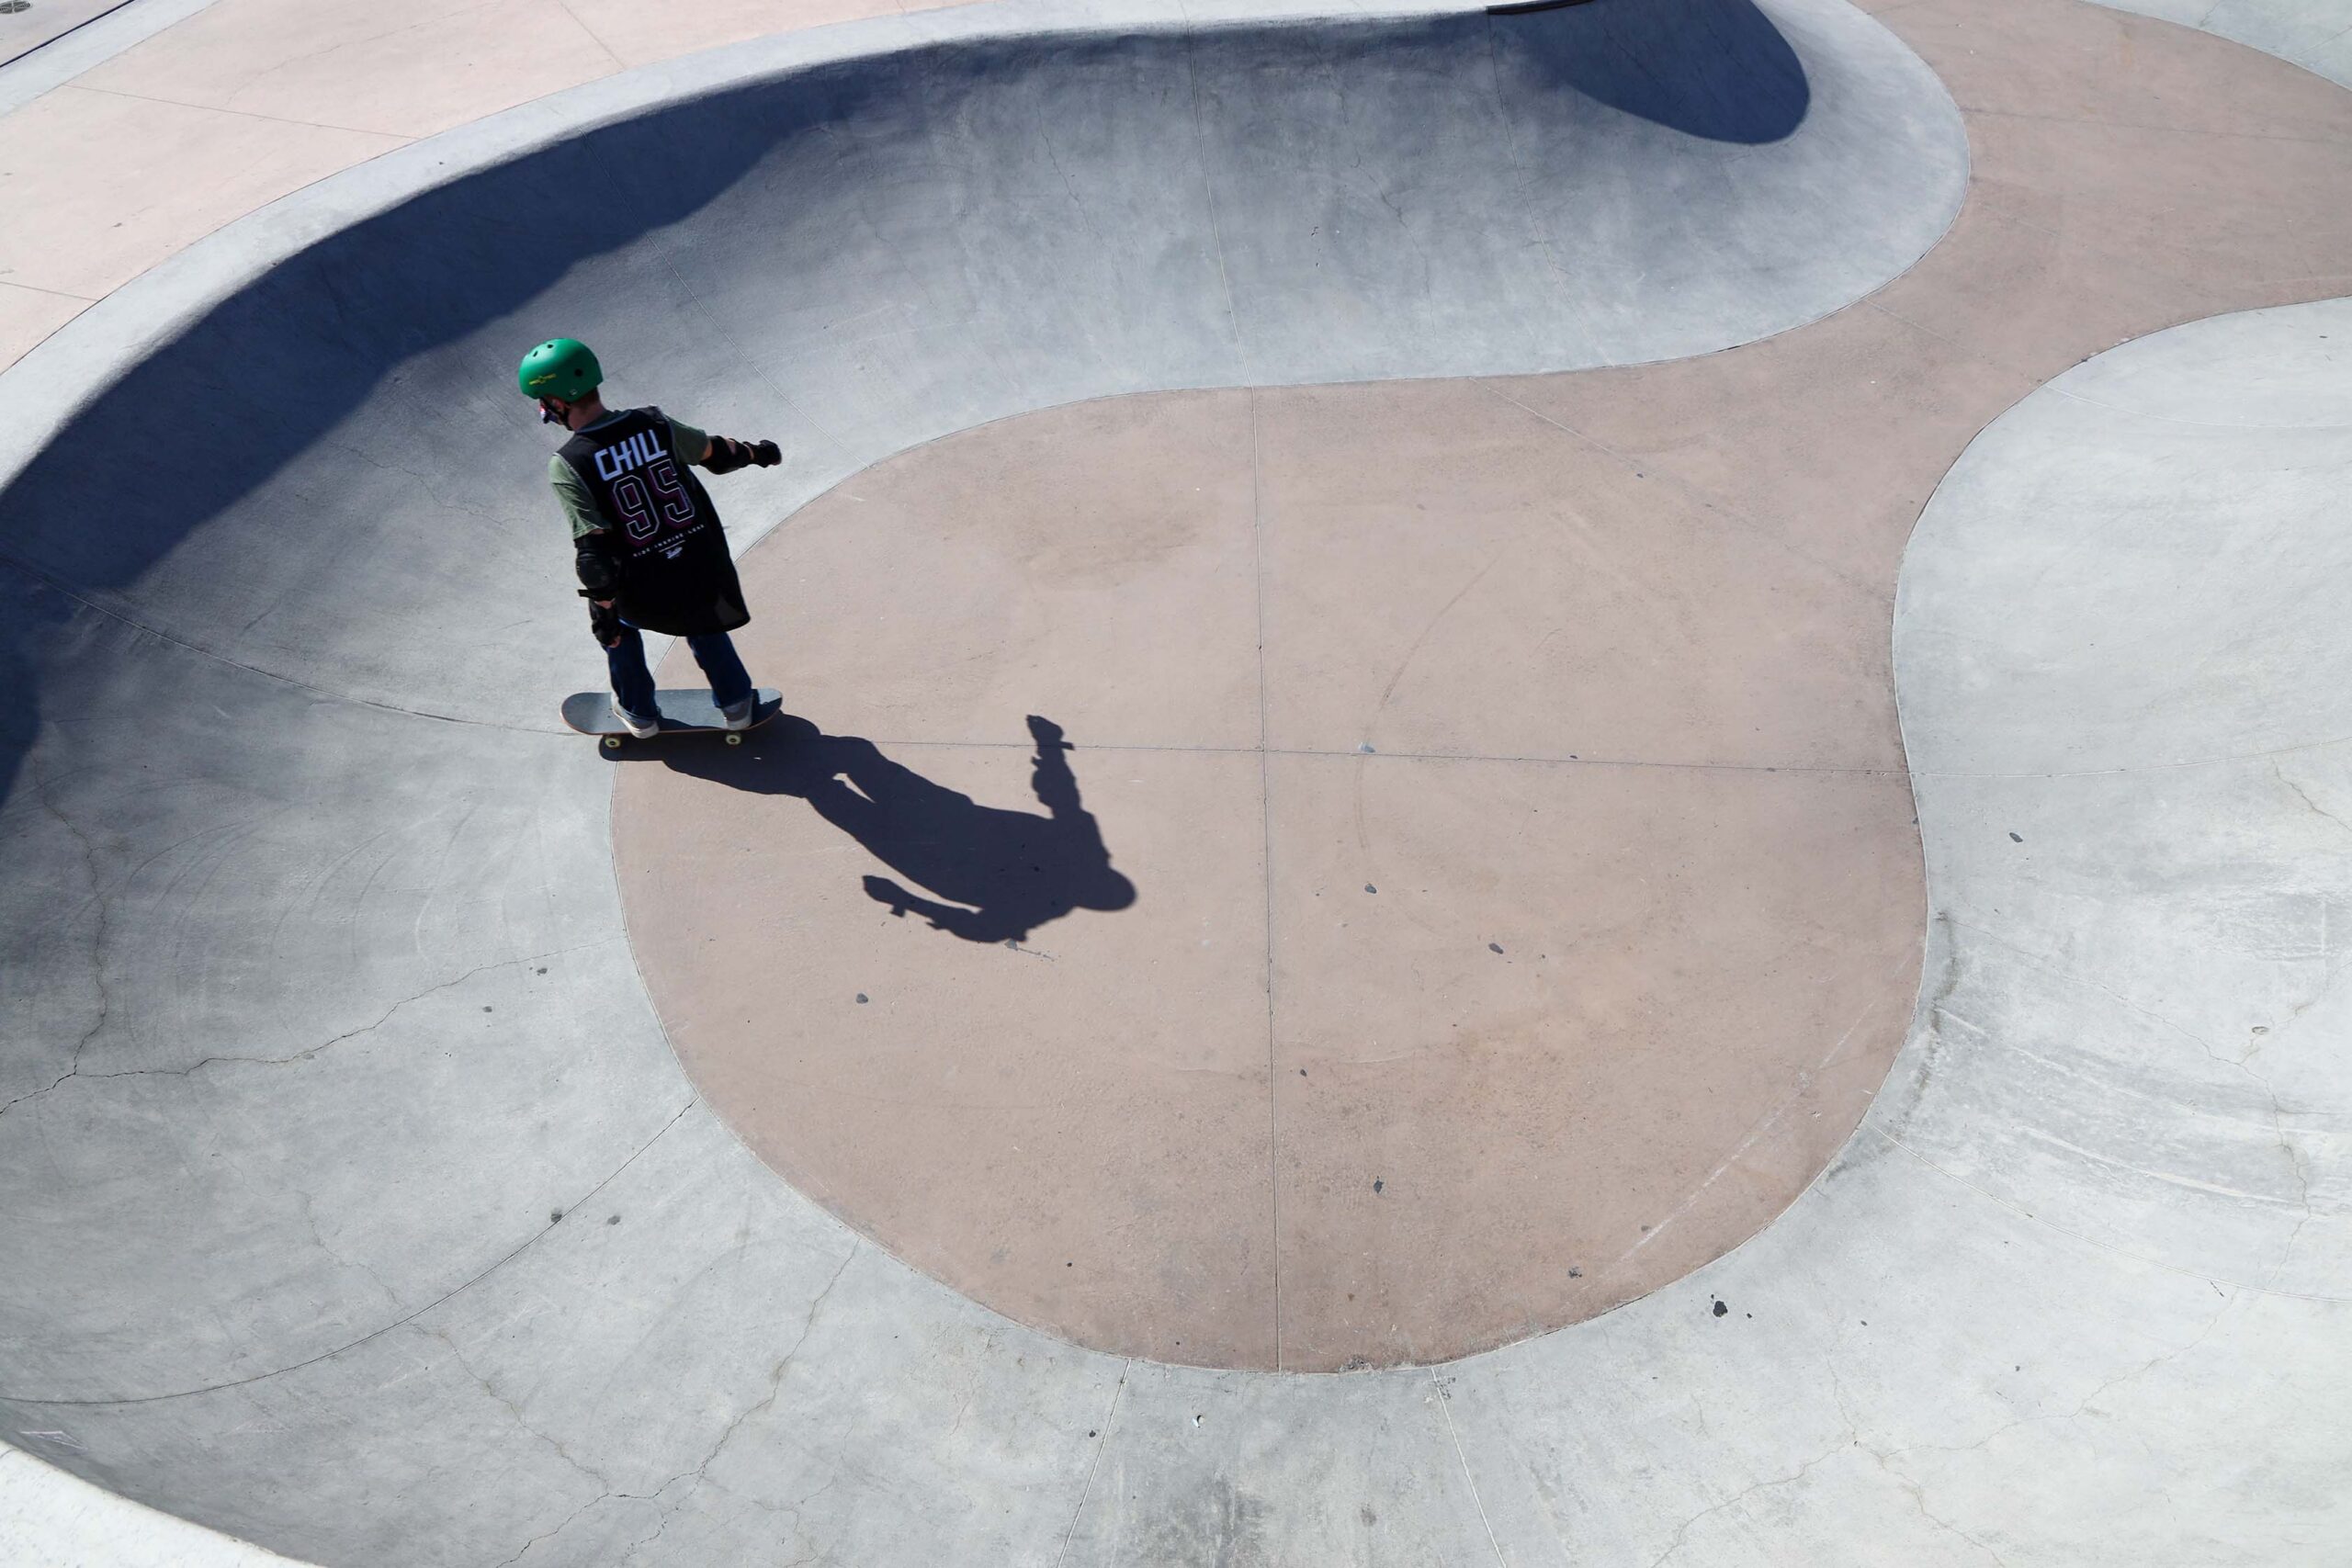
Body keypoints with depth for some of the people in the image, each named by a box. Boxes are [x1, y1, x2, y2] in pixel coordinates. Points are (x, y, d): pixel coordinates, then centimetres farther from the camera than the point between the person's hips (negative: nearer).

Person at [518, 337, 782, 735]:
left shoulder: (567, 465, -17)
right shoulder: (653, 423, -7)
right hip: (701, 564, 3)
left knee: (615, 622, 31)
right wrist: (756, 451, 29)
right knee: (702, 619, 34)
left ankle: (638, 713, 43)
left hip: (645, 587, -3)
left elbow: (593, 549, -19)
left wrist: (604, 611, -10)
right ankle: (736, 703, 43)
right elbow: (714, 453, 9)